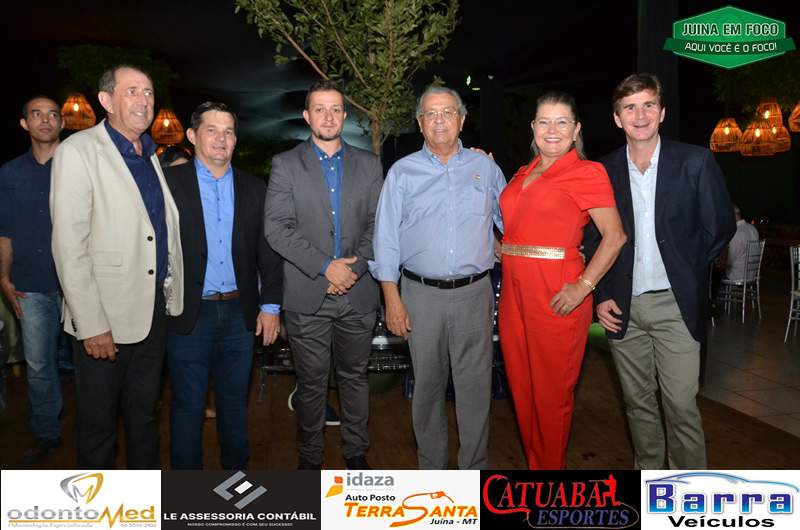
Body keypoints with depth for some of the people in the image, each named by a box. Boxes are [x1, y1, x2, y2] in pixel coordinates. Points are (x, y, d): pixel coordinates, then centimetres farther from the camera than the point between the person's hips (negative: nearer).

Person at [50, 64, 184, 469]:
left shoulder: (152, 155, 11)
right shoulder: (78, 151, -9)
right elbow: (69, 245, -15)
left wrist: (171, 295, 11)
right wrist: (91, 325, -18)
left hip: (155, 308, 6)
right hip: (105, 317, -6)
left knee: (145, 415, 19)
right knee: (98, 424, 9)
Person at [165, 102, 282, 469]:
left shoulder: (254, 189, 7)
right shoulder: (169, 182, -2)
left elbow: (268, 251, 7)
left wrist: (270, 305, 2)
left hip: (240, 313, 3)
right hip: (189, 314, -3)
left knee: (234, 399, 16)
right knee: (188, 403, 9)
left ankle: (236, 466, 34)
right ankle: (186, 472, 26)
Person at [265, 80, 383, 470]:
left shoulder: (369, 165, 9)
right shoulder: (285, 165, 3)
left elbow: (377, 225, 6)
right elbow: (276, 229, -6)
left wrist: (354, 269, -9)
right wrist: (326, 266, -14)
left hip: (358, 293, 2)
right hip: (307, 296, -2)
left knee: (355, 376, 13)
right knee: (311, 382, 8)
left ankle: (356, 452, 30)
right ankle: (310, 457, 25)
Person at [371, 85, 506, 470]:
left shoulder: (485, 167, 8)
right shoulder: (402, 172, 5)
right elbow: (386, 237, 3)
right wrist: (391, 298, -3)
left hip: (474, 293, 1)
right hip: (421, 294, 0)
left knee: (475, 386, 5)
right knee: (427, 385, 10)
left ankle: (474, 468, 21)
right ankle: (430, 465, 28)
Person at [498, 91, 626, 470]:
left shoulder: (587, 172, -4)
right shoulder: (522, 174, 15)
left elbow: (615, 236, -9)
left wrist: (583, 286, -16)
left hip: (556, 294, -6)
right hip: (514, 290, 6)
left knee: (552, 393, 6)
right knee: (521, 388, 14)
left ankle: (553, 466, 27)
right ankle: (534, 462, 33)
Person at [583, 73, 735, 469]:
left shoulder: (695, 162, -2)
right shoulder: (604, 171, 4)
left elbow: (720, 226, 3)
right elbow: (593, 239, 8)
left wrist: (688, 274, 0)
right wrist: (601, 296, 1)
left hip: (674, 304, -2)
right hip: (623, 307, 3)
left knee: (680, 404, -1)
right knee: (638, 402, 13)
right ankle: (648, 469, 31)